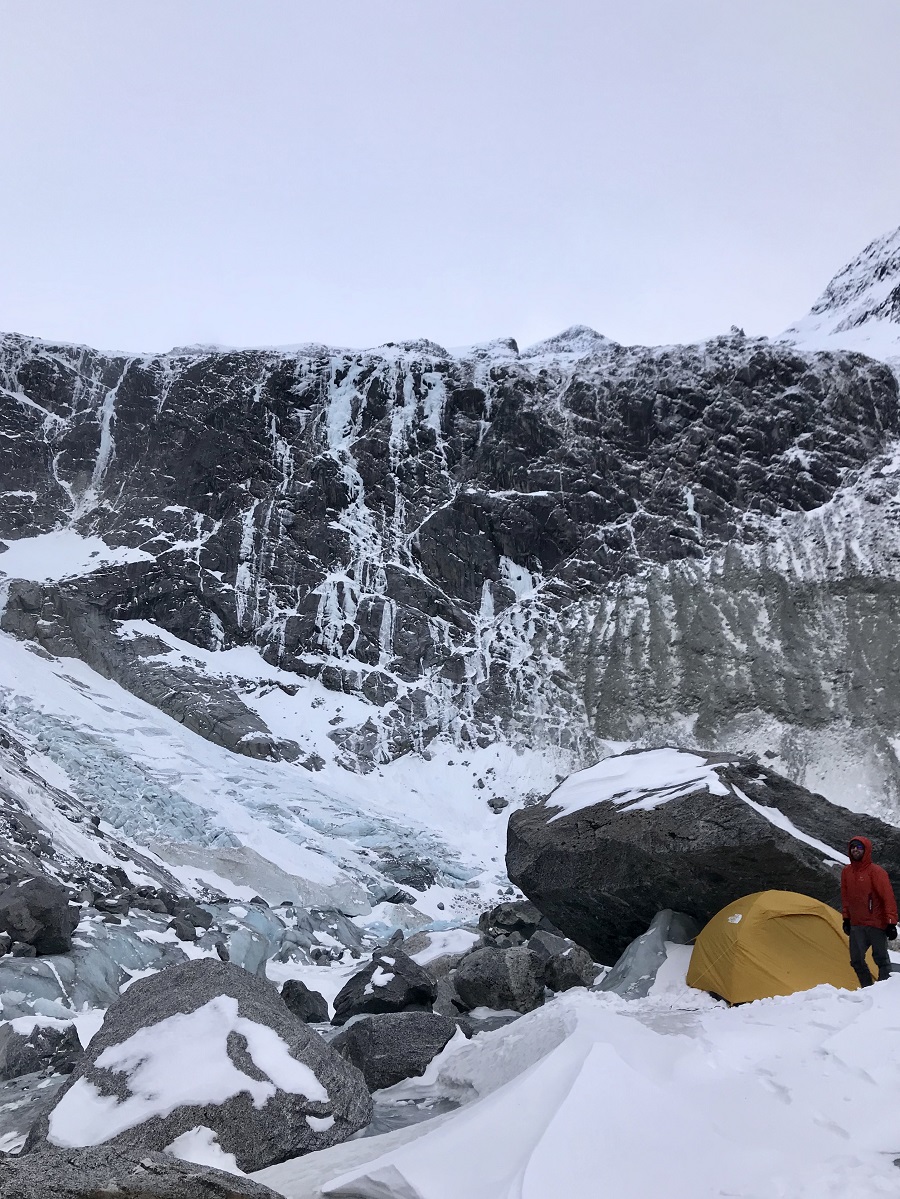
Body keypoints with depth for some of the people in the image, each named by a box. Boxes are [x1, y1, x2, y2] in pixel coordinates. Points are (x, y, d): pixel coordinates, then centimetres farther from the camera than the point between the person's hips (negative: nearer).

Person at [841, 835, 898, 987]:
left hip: (876, 923, -5)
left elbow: (888, 897, -13)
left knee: (881, 959, 2)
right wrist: (846, 919, 14)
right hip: (856, 924, 5)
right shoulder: (846, 872, 5)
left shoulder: (876, 872, -12)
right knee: (857, 960, 2)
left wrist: (891, 922, -16)